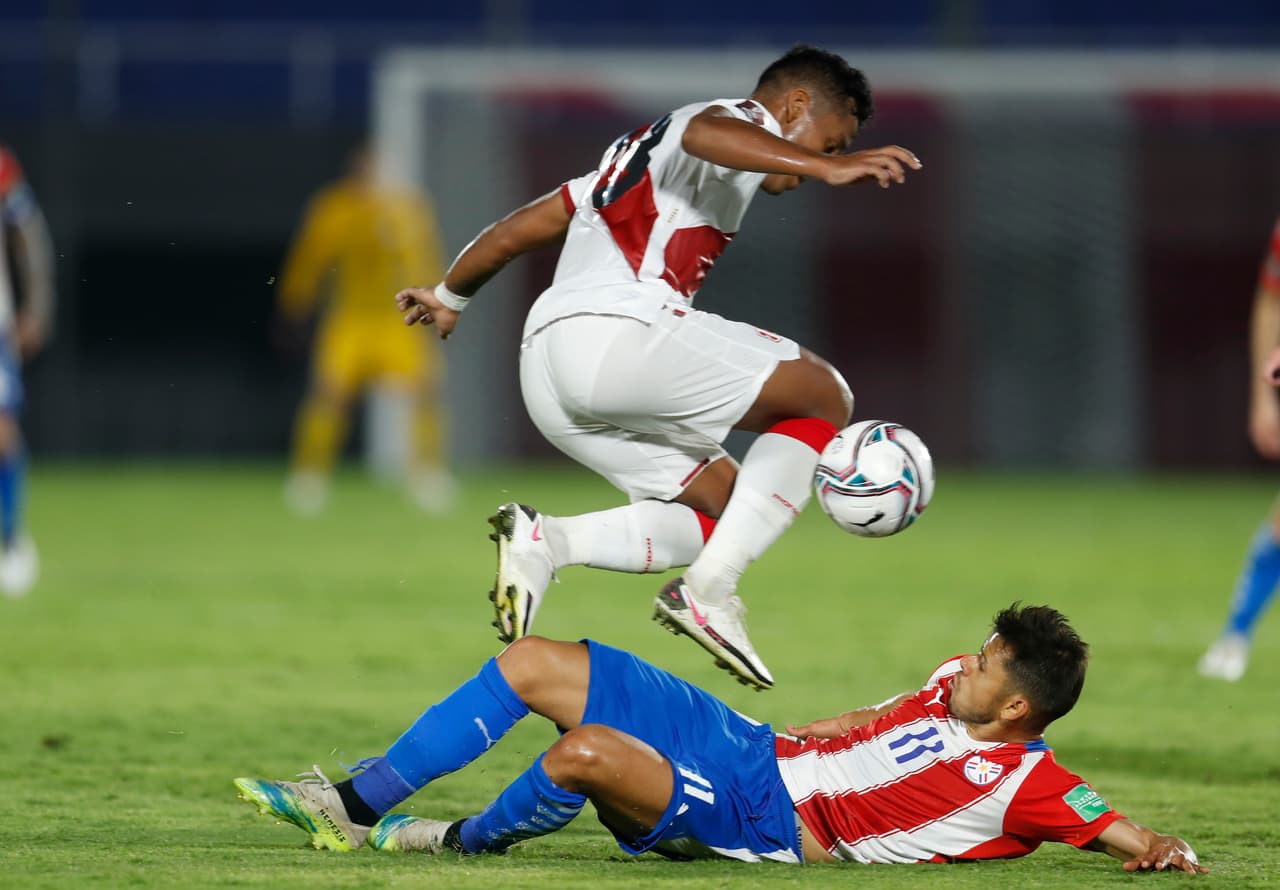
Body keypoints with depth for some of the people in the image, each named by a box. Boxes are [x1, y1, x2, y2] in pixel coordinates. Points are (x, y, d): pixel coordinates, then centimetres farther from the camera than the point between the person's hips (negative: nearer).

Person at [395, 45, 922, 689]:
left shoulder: (639, 153, 33)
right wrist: (826, 167, -35)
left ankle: (544, 541, -7)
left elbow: (516, 230, 36)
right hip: (616, 333, -9)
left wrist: (449, 296, 52)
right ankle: (708, 591, -13)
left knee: (723, 509, 13)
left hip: (543, 370, 9)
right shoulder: (747, 122, 5)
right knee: (823, 398, -3)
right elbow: (705, 133, -22)